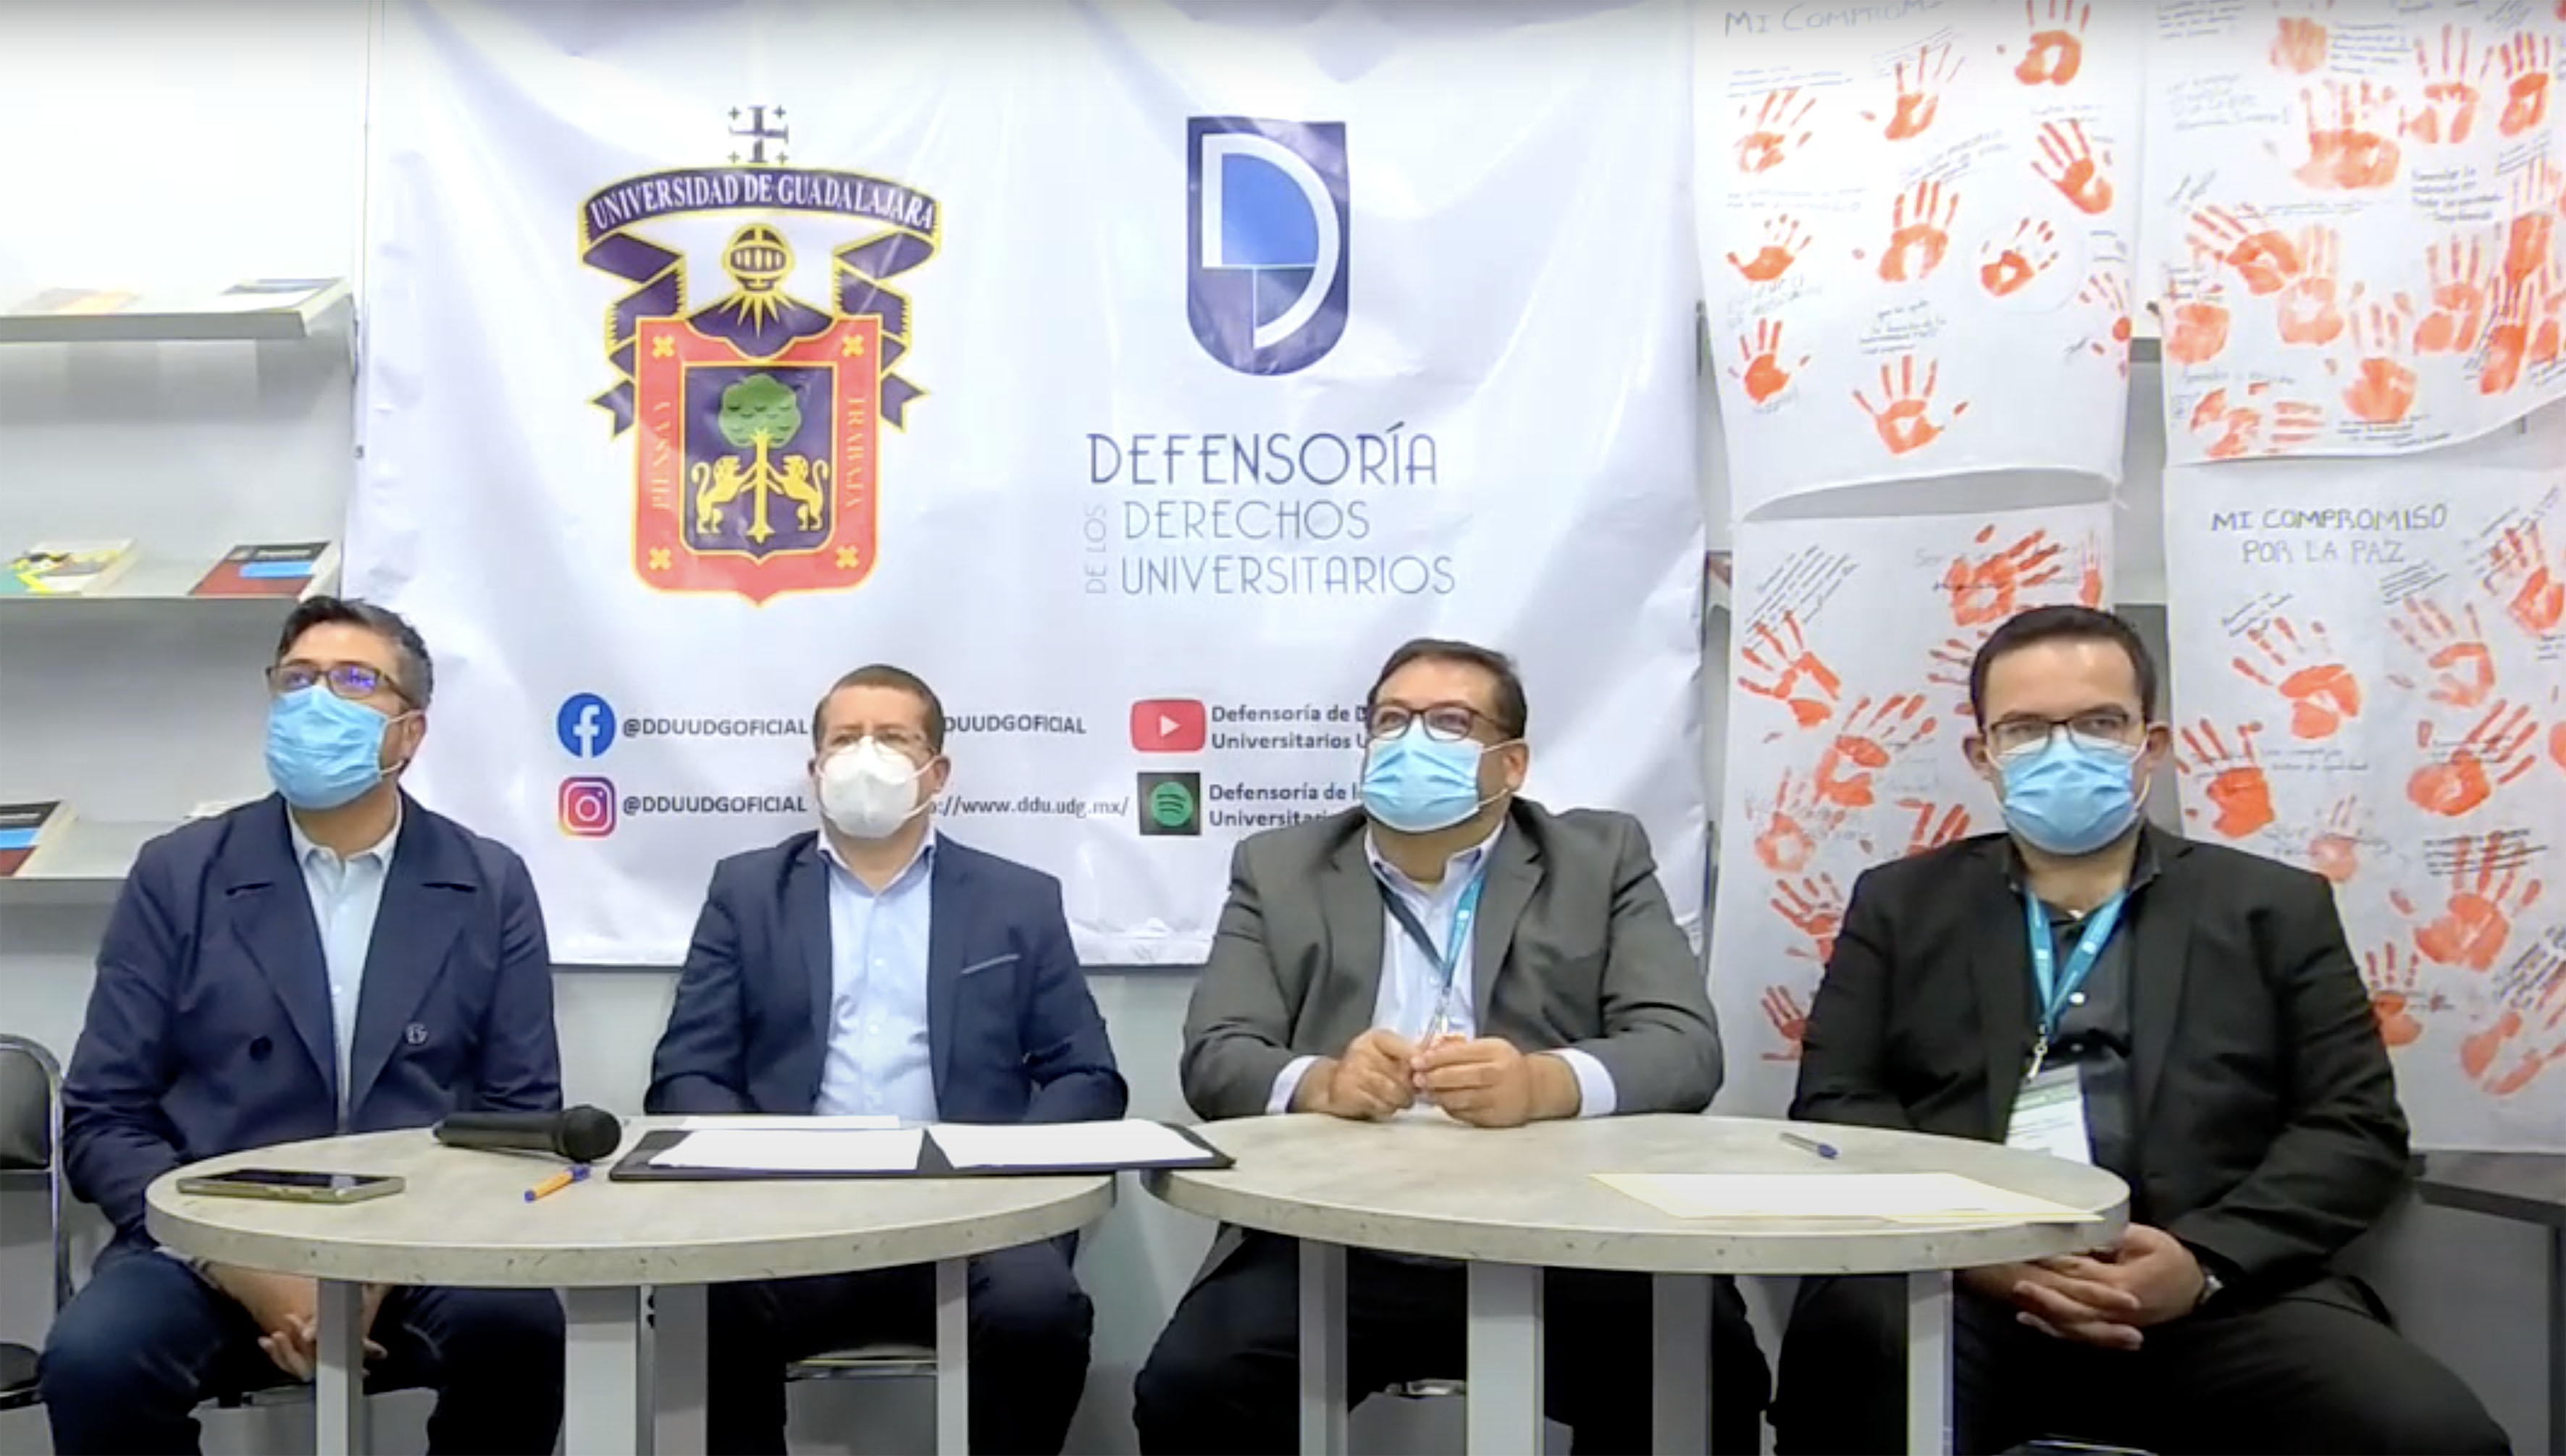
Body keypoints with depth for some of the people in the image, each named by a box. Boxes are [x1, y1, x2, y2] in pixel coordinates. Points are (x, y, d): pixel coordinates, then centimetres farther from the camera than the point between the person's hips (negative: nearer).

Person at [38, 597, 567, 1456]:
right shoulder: (177, 876, 5)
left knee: (516, 1325, -30)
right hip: (210, 1251, 0)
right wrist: (250, 1273, -13)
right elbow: (103, 1121, 2)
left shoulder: (491, 887, 5)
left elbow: (523, 1115, 3)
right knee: (92, 1359, -30)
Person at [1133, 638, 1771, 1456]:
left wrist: (1541, 1086, -21)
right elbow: (1217, 1058, 5)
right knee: (1189, 1386, -23)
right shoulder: (1280, 869, 14)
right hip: (1333, 1249, 1)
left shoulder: (1601, 859, 12)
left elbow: (1685, 1047, 1)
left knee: (1709, 1373, -25)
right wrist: (1321, 1083, -18)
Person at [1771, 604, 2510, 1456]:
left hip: (2217, 1294, 2)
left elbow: (2356, 1125, 8)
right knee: (1852, 1338, -33)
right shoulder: (1900, 905, 17)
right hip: (1960, 1287, -1)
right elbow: (1833, 1106, 7)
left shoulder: (2274, 908, 17)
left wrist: (2205, 1259, -10)